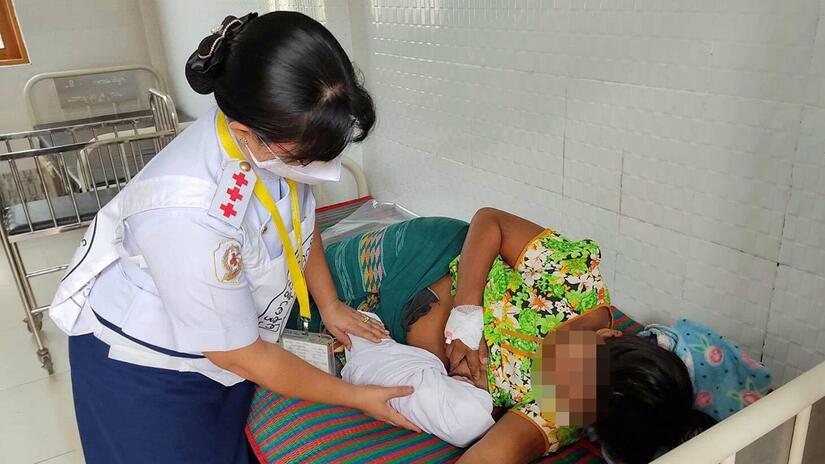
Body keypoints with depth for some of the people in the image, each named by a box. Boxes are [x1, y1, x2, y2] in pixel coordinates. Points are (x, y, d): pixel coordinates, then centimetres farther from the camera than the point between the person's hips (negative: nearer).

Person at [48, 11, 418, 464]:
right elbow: (239, 355, -24)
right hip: (146, 368, -5)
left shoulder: (282, 139, -20)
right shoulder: (189, 214, -39)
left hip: (224, 343, 6)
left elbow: (301, 219, 5)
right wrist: (356, 397, -16)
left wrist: (330, 305, 4)